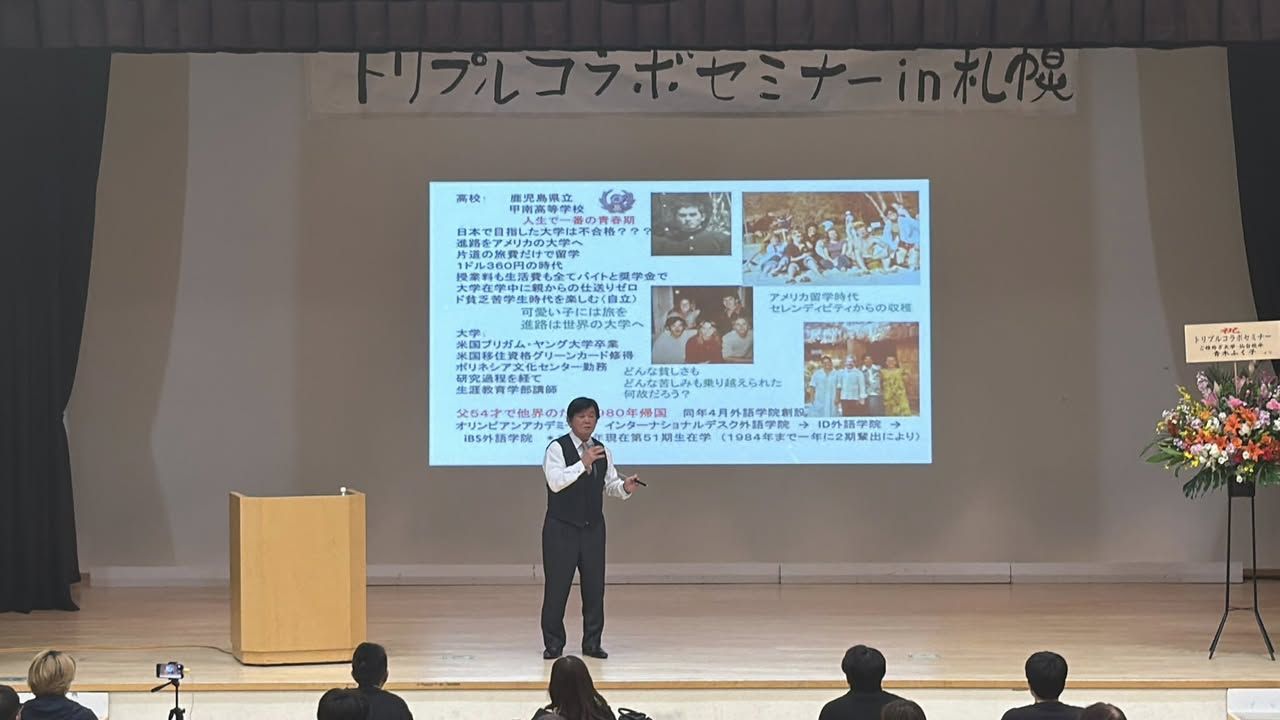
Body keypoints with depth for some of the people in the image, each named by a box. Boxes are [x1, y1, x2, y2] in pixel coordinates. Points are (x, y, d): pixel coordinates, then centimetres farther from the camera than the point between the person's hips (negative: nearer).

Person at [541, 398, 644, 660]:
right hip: (562, 528, -5)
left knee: (594, 585, 5)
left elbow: (609, 484, 13)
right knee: (557, 586, -2)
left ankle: (592, 643, 15)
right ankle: (553, 644, 9)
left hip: (593, 527, 5)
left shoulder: (602, 451, 9)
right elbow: (555, 482, -21)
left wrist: (624, 487, -9)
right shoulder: (557, 448, -9)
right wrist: (583, 464, -27)